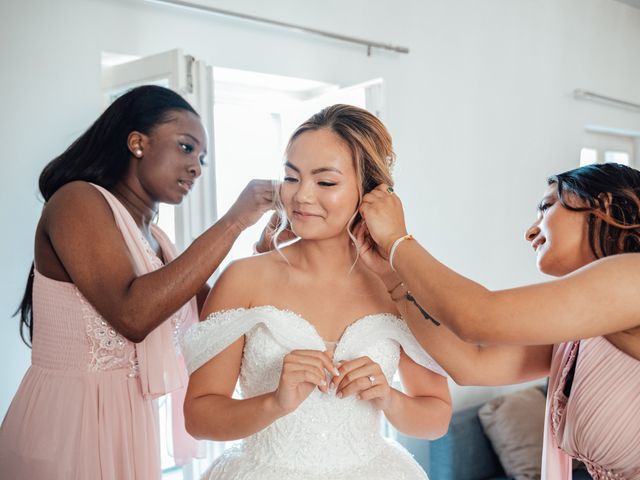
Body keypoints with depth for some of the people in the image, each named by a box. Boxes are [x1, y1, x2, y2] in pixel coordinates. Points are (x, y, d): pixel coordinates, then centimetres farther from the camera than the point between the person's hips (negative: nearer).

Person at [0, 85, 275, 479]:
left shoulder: (154, 237, 11)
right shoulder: (77, 200, -13)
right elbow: (132, 314, -28)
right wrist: (234, 221, -24)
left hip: (133, 426, 8)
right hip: (66, 426, -8)